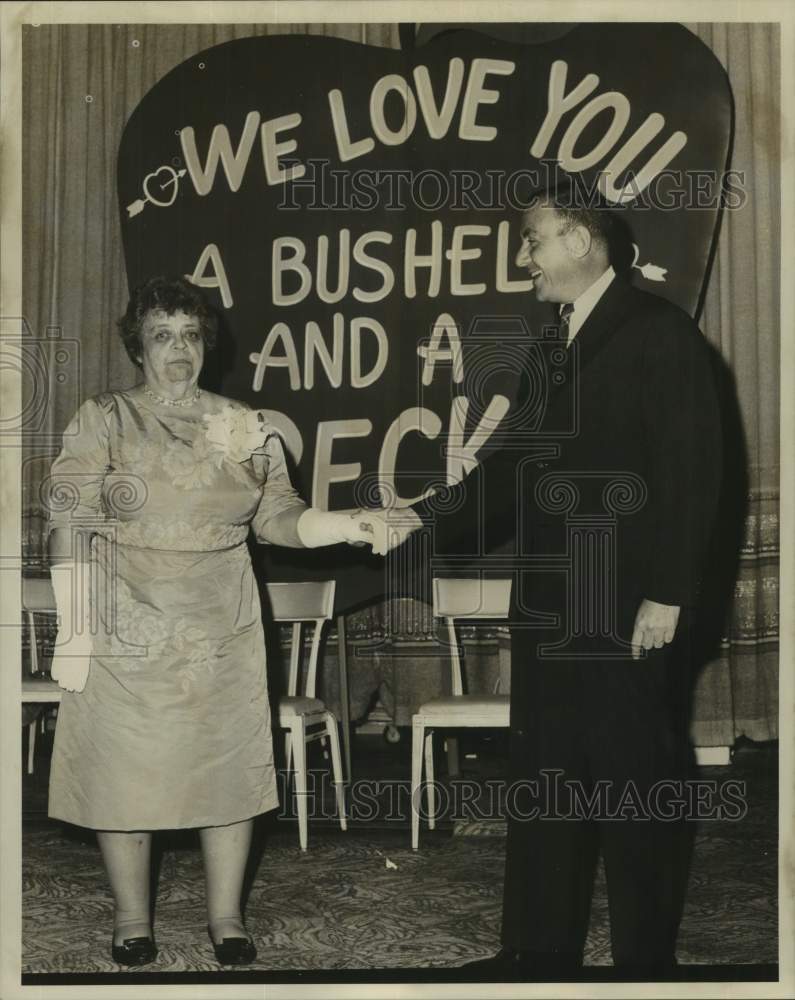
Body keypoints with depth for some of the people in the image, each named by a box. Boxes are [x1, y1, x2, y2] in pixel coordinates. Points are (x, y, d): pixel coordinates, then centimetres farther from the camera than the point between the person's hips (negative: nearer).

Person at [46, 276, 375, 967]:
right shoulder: (103, 422, -1)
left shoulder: (245, 428, 8)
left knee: (229, 769, 6)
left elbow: (279, 517, 6)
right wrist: (74, 633, -13)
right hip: (128, 636, -2)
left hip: (223, 635, 2)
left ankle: (226, 915, 21)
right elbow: (72, 530, -7)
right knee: (123, 772, 4)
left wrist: (351, 525, -11)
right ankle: (132, 918, 21)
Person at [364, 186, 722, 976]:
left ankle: (646, 960, 17)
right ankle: (541, 948, 23)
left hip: (628, 608, -7)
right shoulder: (550, 342, 15)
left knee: (634, 784, 3)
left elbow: (691, 470, -14)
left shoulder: (658, 331, -8)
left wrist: (667, 595, -18)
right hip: (548, 605, 8)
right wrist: (419, 519, 4)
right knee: (542, 777, 12)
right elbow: (518, 465, 14)